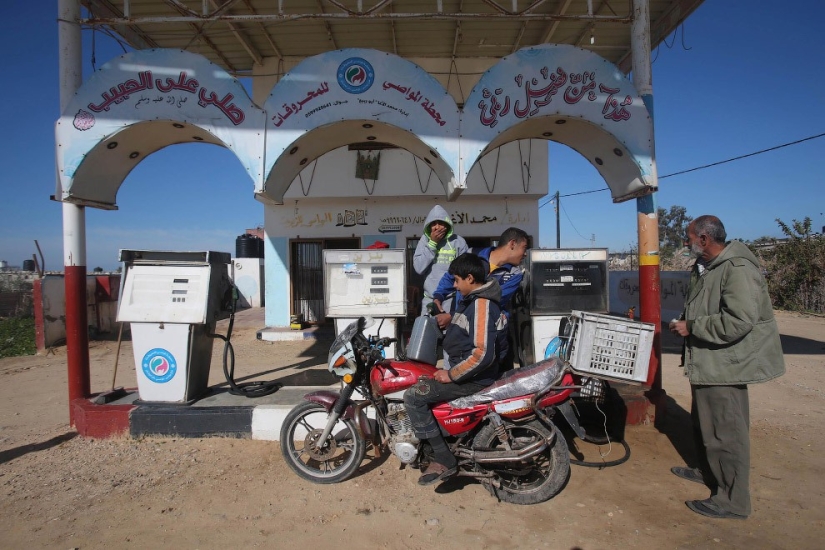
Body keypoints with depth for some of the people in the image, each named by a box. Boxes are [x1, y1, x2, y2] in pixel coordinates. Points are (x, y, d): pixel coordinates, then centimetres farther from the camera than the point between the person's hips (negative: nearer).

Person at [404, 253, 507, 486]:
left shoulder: (482, 305, -21)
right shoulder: (472, 300, 11)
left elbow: (483, 354, -29)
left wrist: (452, 375, -21)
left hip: (473, 378, -11)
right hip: (462, 370, 11)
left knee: (413, 396, -20)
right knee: (420, 384, 22)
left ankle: (445, 460, -12)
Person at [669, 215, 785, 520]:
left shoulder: (738, 269, -22)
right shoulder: (704, 267, 11)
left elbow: (739, 321, -31)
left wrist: (691, 327, -23)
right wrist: (685, 324, 7)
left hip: (725, 366, -11)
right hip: (706, 362, 11)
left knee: (726, 432, -2)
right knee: (704, 423, 24)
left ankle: (733, 501, 10)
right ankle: (708, 471, 43)